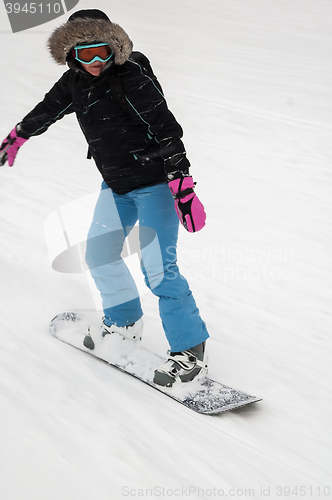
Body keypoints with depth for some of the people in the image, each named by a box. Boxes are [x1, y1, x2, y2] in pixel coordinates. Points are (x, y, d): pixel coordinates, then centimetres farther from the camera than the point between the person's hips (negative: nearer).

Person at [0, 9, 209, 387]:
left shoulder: (132, 79, -19)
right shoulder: (75, 81, 4)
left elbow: (167, 130, -24)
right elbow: (48, 109, 23)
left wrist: (182, 185, -30)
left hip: (155, 181, -8)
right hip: (117, 185, 8)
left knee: (158, 267, -15)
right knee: (99, 253, 16)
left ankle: (191, 351, -4)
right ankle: (125, 321, 36)